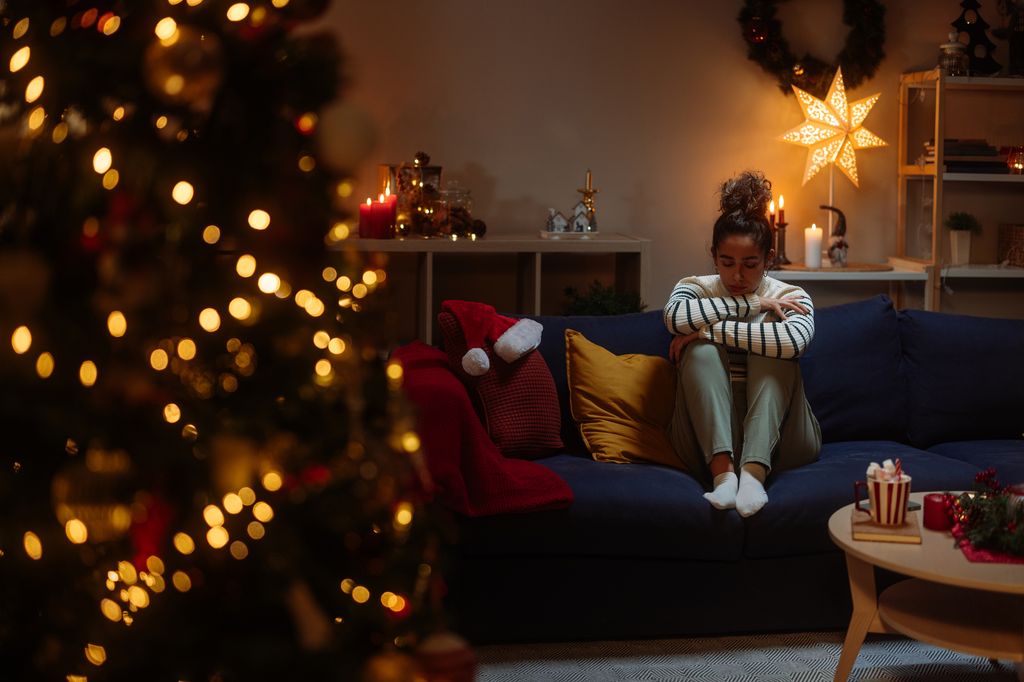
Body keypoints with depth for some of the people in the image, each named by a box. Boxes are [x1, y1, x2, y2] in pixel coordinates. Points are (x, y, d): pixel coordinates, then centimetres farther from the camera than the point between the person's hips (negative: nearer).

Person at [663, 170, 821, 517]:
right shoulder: (696, 288, 7)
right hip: (708, 437, 0)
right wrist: (753, 304, -14)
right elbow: (675, 317, -20)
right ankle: (723, 471, -40)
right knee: (701, 350, -23)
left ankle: (754, 471, -38)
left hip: (777, 443, 0)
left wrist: (710, 329, -20)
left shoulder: (790, 297, 3)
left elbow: (794, 341, -24)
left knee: (773, 334, -21)